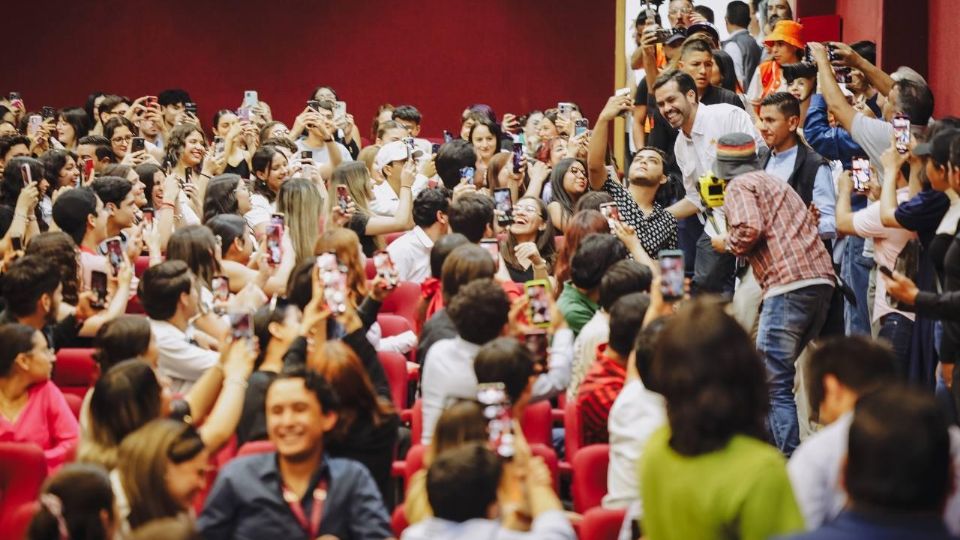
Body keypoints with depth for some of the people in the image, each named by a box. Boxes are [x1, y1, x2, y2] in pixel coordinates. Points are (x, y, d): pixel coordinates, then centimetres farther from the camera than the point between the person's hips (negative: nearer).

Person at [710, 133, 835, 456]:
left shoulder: (739, 186, 3)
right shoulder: (772, 181, 30)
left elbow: (749, 229, -13)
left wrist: (726, 243, 5)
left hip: (789, 284, -9)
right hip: (822, 279, 9)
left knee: (773, 381, -8)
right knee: (780, 370, 18)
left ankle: (789, 457, -14)